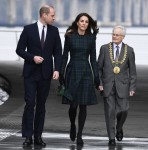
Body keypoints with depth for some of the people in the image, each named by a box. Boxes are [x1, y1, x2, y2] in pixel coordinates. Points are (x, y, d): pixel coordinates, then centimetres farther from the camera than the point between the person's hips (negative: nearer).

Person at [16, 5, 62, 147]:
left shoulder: (54, 31, 5)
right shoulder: (28, 29, -3)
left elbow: (57, 52, 5)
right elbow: (19, 49, 0)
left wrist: (57, 69, -9)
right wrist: (32, 57, -16)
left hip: (46, 73, 3)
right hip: (30, 73, -3)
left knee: (41, 105, 6)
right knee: (30, 103, -8)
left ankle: (38, 136, 9)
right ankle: (28, 136, -6)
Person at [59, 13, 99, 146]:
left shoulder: (91, 38, 4)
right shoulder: (70, 37, 1)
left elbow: (93, 58, 7)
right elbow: (65, 56, 3)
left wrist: (96, 76, 2)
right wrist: (61, 73, -2)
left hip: (86, 72, 1)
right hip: (72, 71, -1)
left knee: (83, 105, -2)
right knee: (73, 104, -3)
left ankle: (79, 135, 5)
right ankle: (73, 126, 28)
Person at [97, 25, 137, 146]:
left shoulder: (129, 50, 4)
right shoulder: (105, 48, 4)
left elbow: (132, 71, 5)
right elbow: (99, 67, 7)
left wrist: (132, 87, 0)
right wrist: (99, 83, -2)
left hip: (122, 85, 0)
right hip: (108, 85, 0)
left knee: (123, 110, -6)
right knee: (110, 112, -2)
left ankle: (119, 128, 25)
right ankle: (112, 138, 5)